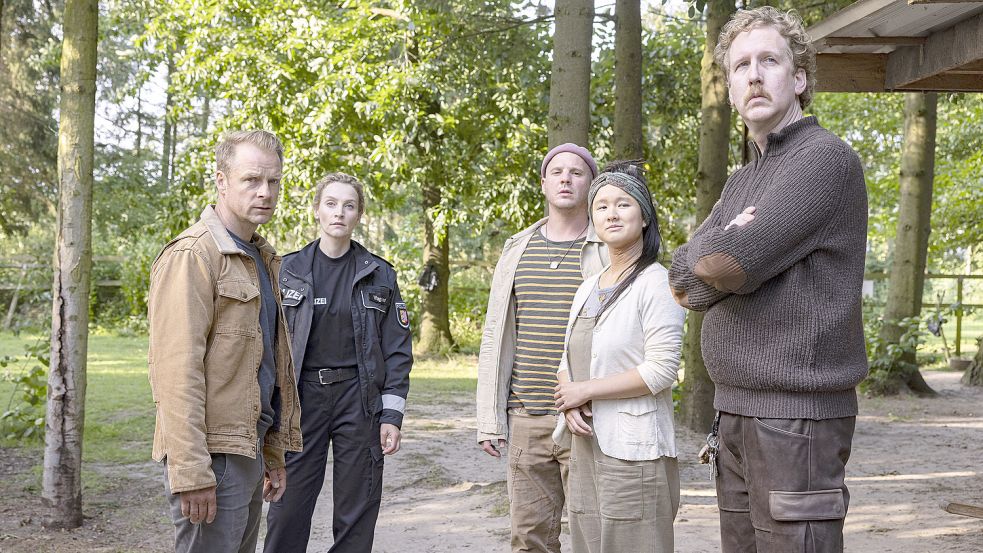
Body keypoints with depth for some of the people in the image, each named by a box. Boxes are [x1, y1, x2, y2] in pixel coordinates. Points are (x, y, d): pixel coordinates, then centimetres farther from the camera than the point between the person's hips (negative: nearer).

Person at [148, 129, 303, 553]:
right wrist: (190, 471, -23)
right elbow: (177, 371, -19)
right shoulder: (192, 256, -12)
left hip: (248, 448, 9)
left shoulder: (262, 259, 17)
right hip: (214, 453, -9)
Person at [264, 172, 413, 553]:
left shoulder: (380, 275, 5)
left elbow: (398, 350, 4)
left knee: (357, 513, 5)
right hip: (301, 396, 0)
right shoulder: (289, 270, 5)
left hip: (359, 398, 0)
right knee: (288, 509, -1)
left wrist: (392, 416, -3)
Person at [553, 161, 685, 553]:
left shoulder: (656, 283, -8)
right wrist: (570, 405, -5)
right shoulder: (588, 288, 15)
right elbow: (568, 363, 17)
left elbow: (661, 370, -17)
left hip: (633, 451, -7)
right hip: (586, 446, 7)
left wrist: (586, 390, -11)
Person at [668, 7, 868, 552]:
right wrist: (726, 245, -10)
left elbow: (730, 265, -20)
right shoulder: (741, 181, 18)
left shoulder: (826, 158, -10)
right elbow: (682, 279, 7)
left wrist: (709, 259, 2)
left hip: (797, 413, -8)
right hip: (735, 408, 8)